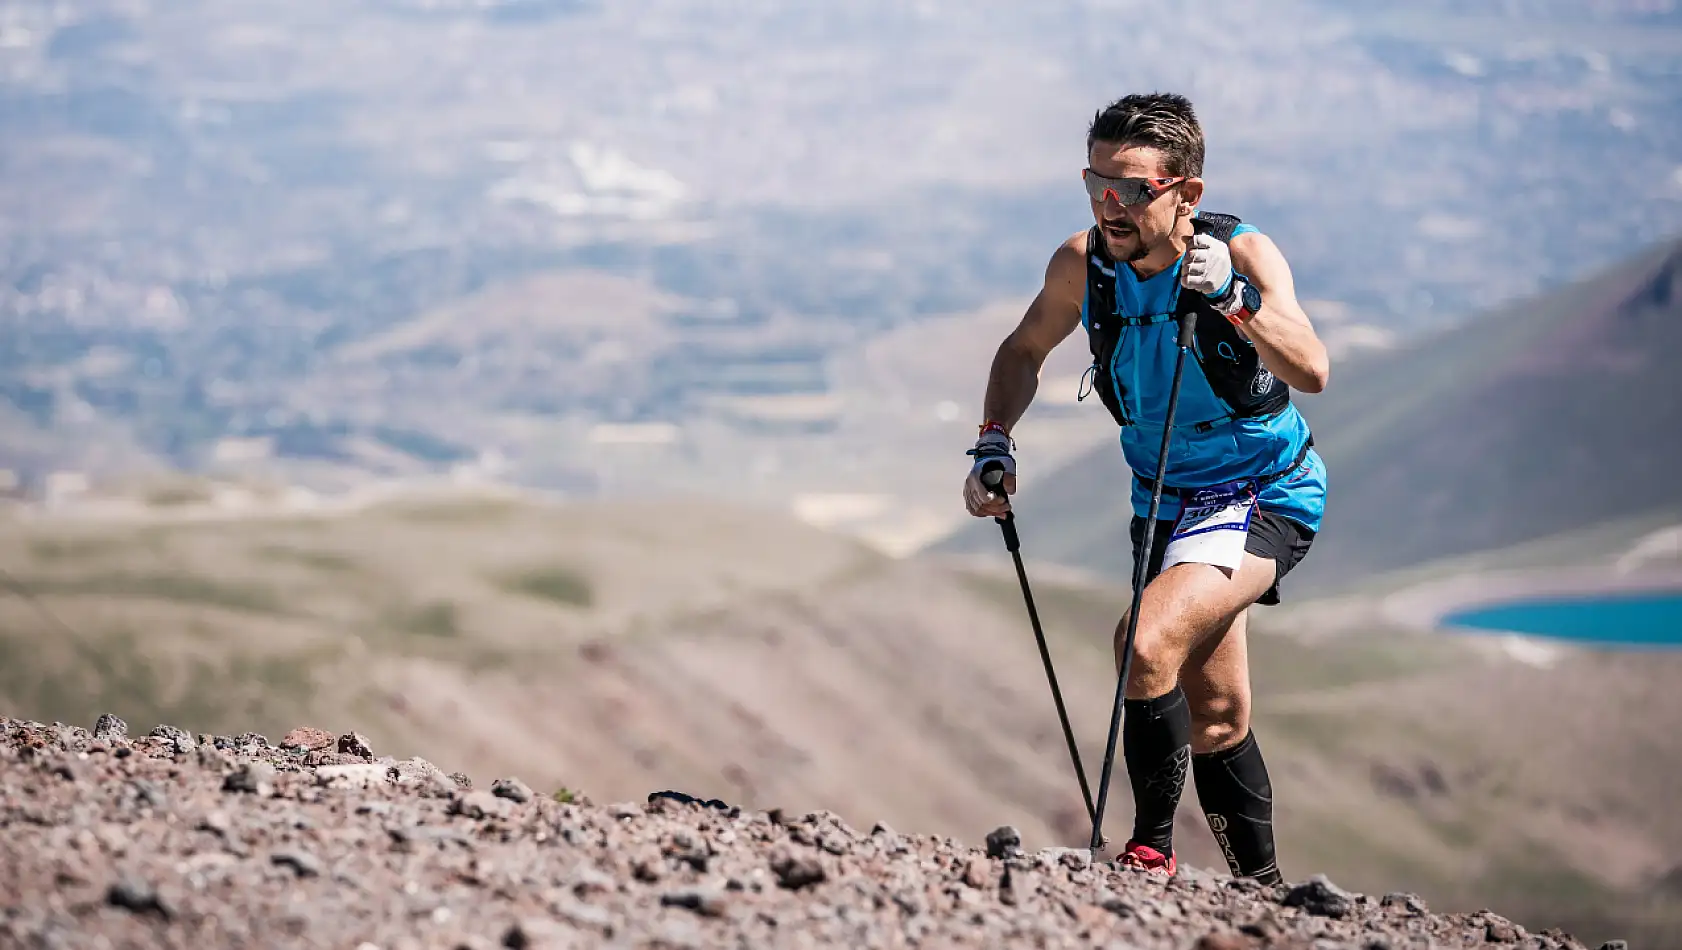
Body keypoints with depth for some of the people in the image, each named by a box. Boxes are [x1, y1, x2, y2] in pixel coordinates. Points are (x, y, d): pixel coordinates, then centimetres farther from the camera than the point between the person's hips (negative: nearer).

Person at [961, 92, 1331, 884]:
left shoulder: (1243, 255, -24)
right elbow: (1024, 351, 8)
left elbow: (1310, 372, -39)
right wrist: (994, 443, -5)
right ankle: (1259, 885, 35)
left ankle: (1152, 849, -12)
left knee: (1148, 642, -27)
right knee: (1215, 715, 16)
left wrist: (1232, 297, -50)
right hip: (1164, 498, 6)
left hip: (1264, 498, -6)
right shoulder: (1082, 265, -13)